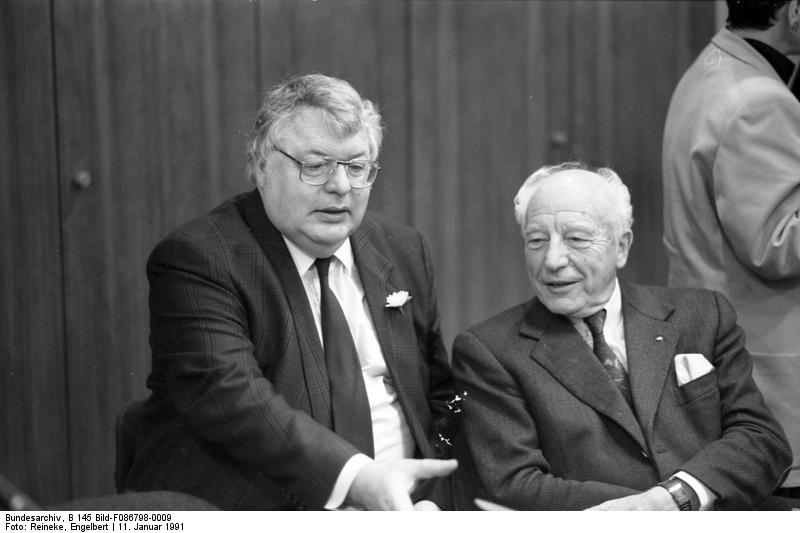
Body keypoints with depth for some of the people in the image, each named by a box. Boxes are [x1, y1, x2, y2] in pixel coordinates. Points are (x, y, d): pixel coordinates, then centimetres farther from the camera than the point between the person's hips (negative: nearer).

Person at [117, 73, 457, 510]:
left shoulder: (402, 251, 14)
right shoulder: (196, 259, -6)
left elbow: (439, 397, 18)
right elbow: (228, 397, -19)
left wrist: (429, 499, -1)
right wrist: (356, 478, -28)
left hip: (392, 512, 6)